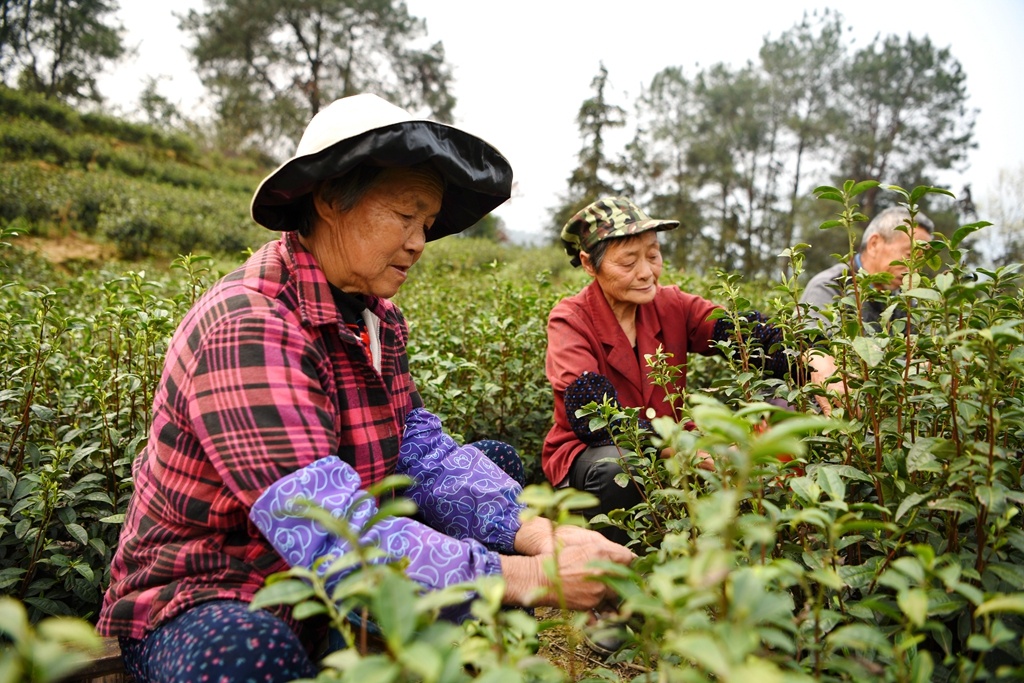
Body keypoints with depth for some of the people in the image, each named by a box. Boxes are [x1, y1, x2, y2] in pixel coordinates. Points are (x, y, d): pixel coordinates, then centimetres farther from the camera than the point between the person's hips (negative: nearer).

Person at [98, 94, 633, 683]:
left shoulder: (378, 319, 0)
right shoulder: (249, 331, -28)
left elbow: (425, 453, -7)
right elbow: (331, 538, -35)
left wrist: (539, 534, -22)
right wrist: (530, 579, -35)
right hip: (202, 599, -7)